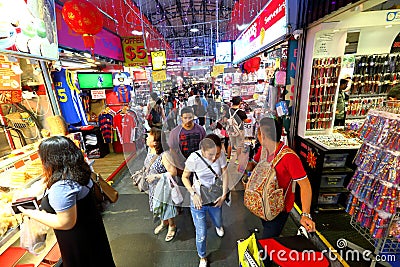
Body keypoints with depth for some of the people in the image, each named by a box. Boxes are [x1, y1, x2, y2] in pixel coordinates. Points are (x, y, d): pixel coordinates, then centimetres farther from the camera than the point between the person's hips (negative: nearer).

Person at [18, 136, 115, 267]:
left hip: (79, 239, -7)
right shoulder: (79, 172, -8)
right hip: (91, 227, 7)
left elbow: (65, 223, -26)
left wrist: (33, 214, -16)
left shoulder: (61, 187, -33)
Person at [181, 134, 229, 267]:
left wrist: (224, 195, -11)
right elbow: (185, 177, -12)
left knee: (218, 222, 30)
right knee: (201, 234, 8)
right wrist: (193, 193, -23)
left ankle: (218, 226, 70)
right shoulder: (194, 158, -28)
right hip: (198, 201, -3)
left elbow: (224, 174, -6)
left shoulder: (221, 155, -22)